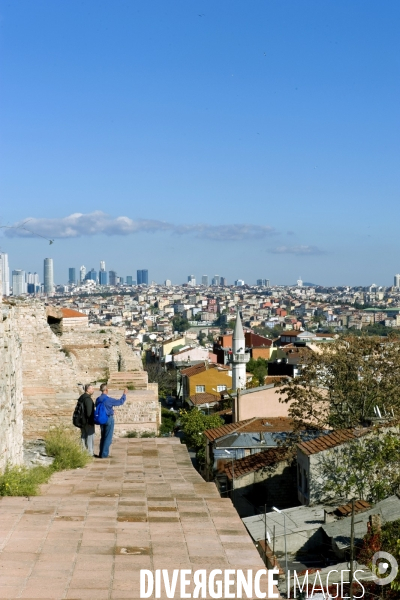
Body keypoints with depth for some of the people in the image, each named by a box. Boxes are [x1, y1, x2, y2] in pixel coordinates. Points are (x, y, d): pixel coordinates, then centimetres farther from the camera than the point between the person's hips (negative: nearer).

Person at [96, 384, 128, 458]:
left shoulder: (98, 399, -1)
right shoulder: (108, 399, -19)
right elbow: (120, 402, -11)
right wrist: (124, 394, 3)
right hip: (109, 419, -6)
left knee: (103, 437, 17)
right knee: (108, 437, 3)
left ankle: (101, 453, 19)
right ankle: (104, 454, 4)